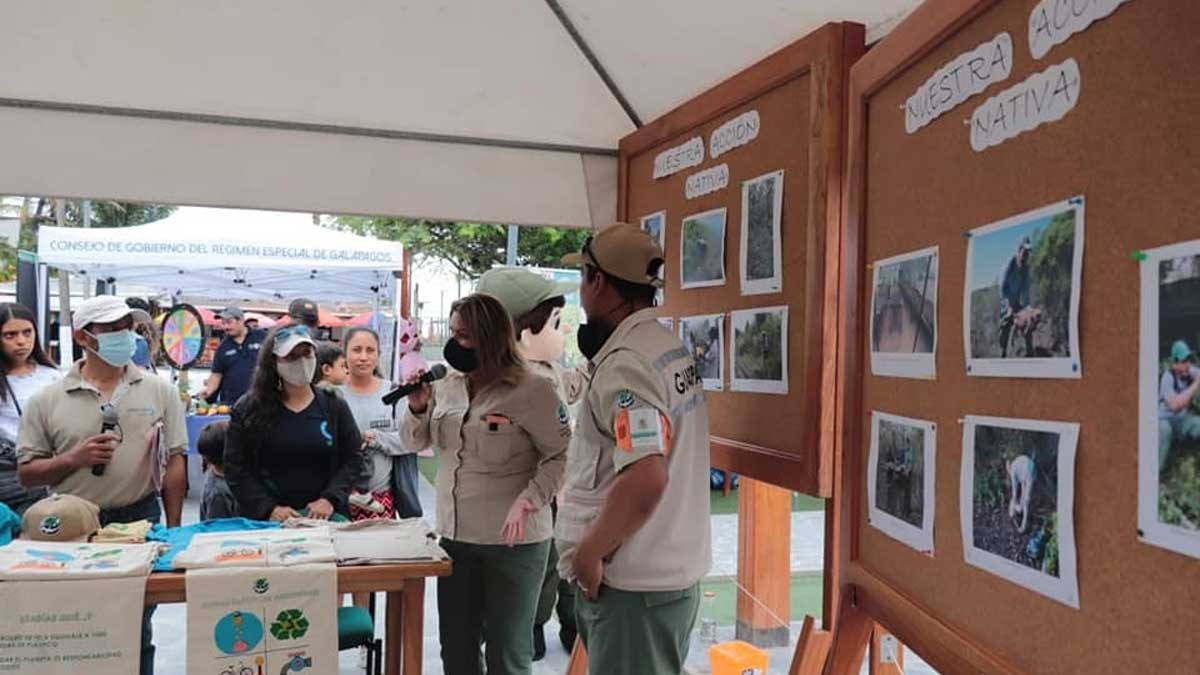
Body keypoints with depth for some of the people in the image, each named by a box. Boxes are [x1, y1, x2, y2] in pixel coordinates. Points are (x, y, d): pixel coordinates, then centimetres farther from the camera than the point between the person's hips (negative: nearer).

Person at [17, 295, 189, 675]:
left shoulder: (159, 391, 1)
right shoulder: (47, 400, 0)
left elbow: (174, 463, 2)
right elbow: (27, 473, 2)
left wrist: (173, 530, 0)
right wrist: (73, 459, -16)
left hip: (141, 519, 0)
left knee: (137, 635, 11)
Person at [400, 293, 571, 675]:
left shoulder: (532, 391, -13)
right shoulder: (446, 386, 6)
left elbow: (562, 455, -13)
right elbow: (415, 442, 14)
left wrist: (526, 501, -25)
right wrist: (417, 407, -6)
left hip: (513, 542, -6)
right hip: (454, 536, 6)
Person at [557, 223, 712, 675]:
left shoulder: (625, 364, -22)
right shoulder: (671, 349, 8)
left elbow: (645, 479, -31)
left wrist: (589, 551, -19)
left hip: (632, 583, -9)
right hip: (674, 571, 9)